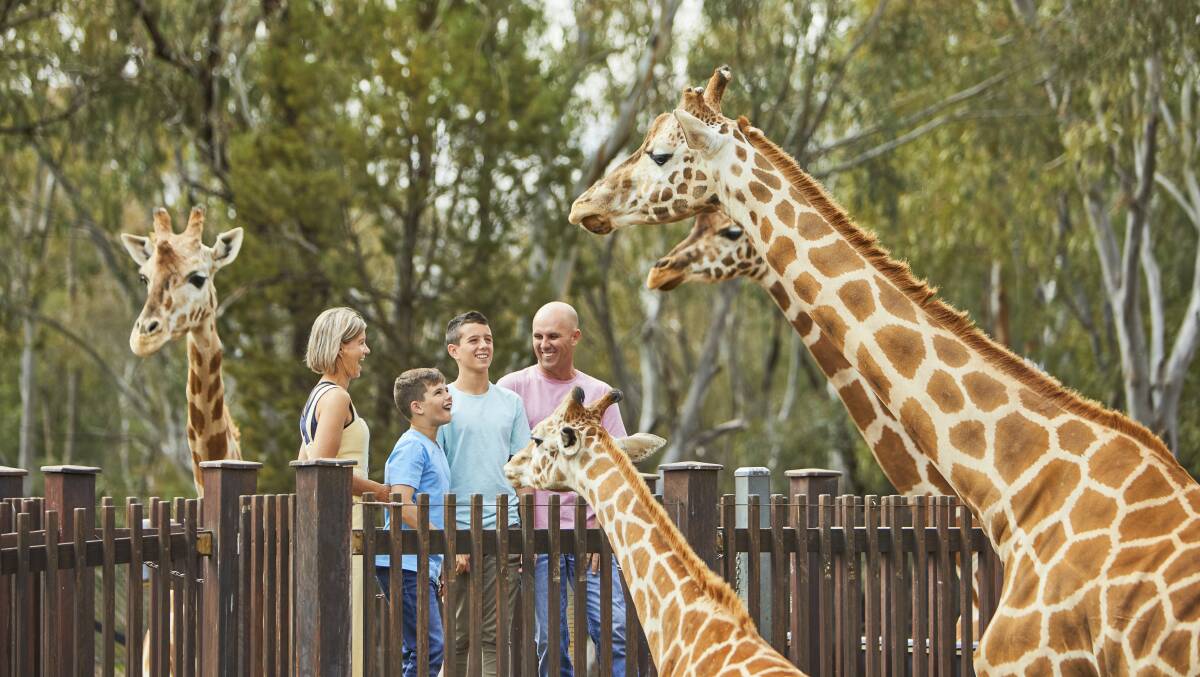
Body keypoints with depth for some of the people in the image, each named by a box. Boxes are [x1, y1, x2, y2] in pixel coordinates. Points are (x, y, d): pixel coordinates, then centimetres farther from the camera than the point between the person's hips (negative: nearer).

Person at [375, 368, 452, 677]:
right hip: (404, 564, -10)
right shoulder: (411, 447, -11)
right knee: (430, 648, -14)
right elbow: (402, 506, -22)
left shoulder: (433, 448, 19)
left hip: (423, 565, 10)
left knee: (417, 651, 12)